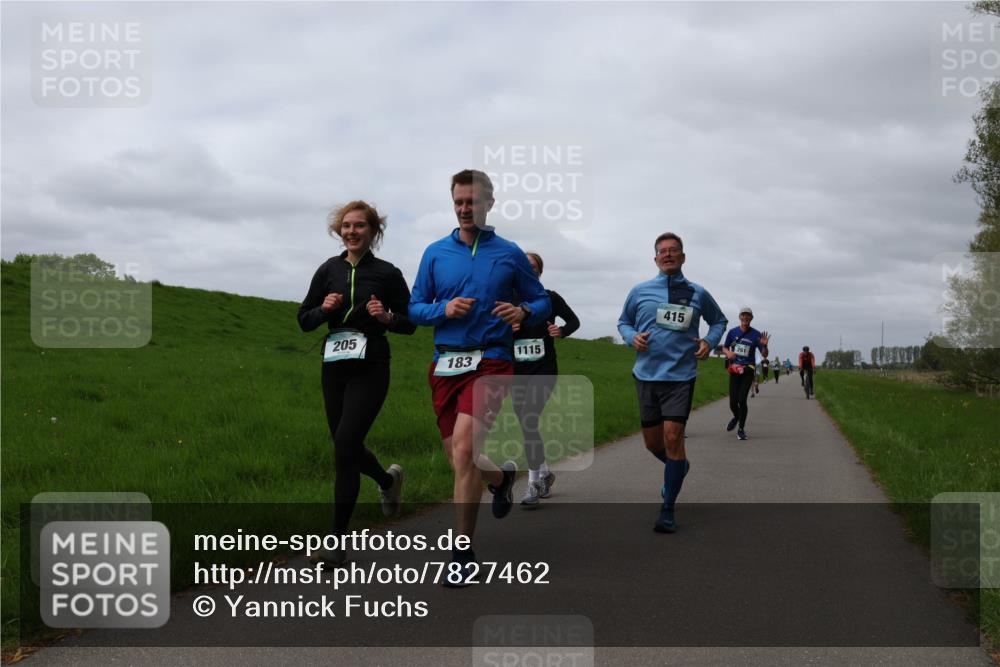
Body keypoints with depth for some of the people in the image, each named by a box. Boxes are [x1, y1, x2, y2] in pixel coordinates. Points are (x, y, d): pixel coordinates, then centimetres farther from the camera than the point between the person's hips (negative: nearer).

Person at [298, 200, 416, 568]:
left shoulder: (387, 273, -1)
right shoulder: (328, 270, 6)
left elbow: (410, 323, 4)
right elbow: (304, 320, 10)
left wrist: (387, 317, -15)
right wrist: (324, 308, -10)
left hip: (370, 369, -4)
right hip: (334, 366, 4)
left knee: (345, 444, -15)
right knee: (346, 446, 12)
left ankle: (337, 540, -9)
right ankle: (388, 479, 47)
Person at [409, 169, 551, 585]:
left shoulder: (510, 254, 5)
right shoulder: (435, 253, 10)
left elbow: (542, 302, 11)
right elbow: (415, 308, 11)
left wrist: (524, 312, -12)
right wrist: (444, 309, -10)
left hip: (490, 361, -4)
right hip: (445, 363, 4)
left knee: (463, 447, -21)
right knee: (459, 459, 9)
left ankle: (463, 554, -11)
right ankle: (501, 477, 46)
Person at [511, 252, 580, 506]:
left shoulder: (550, 298, 0)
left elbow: (574, 320, 12)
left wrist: (562, 331, -7)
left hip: (544, 371, -3)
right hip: (518, 372, 3)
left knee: (529, 421, -17)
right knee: (526, 425, 8)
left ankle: (534, 482, -9)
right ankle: (545, 472, 31)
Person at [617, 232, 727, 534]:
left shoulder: (697, 293, 5)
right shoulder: (640, 291, 6)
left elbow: (719, 320, 21)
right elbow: (623, 322, 19)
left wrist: (709, 341, 1)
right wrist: (632, 337, -3)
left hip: (680, 376, -2)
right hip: (646, 374, 3)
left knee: (673, 437, -13)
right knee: (652, 442, 9)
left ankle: (668, 511, -3)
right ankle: (679, 467, 44)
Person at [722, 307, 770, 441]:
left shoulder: (756, 334, -2)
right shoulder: (732, 332, 5)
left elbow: (764, 355, -1)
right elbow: (724, 347, 17)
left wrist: (764, 345, -23)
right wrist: (728, 353, -6)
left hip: (748, 370, -2)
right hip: (734, 369, 2)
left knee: (742, 399, -12)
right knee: (733, 401, 0)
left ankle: (741, 429, 2)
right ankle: (736, 417, 34)